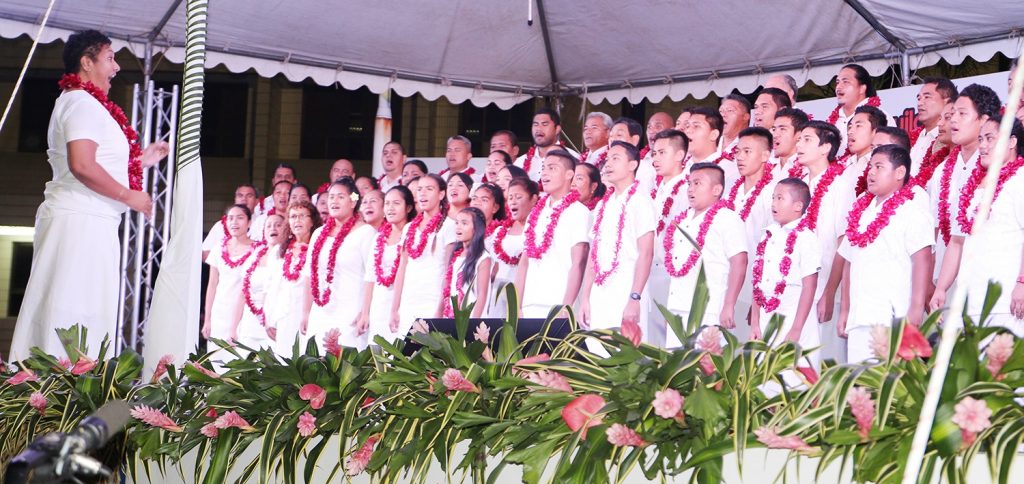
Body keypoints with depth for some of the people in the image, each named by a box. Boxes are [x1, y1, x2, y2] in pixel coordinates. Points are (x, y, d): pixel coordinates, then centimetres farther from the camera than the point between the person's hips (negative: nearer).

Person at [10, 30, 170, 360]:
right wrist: (130, 196, -15)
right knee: (72, 312, -11)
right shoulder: (84, 103, -10)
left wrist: (141, 161, 26)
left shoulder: (73, 102, 24)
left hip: (77, 218, 11)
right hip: (83, 221, -11)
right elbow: (82, 166, -23)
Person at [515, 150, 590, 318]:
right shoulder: (536, 213, 17)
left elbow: (578, 264, -8)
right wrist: (517, 306, 9)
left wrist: (566, 307, -14)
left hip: (558, 306, -5)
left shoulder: (578, 211, -2)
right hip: (530, 306, 5)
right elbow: (524, 262, 16)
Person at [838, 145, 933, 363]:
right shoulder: (861, 211, 21)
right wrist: (845, 311, 19)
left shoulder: (911, 208, -2)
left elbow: (922, 260, -11)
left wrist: (916, 310, -18)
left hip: (896, 318, -6)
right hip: (859, 319, 7)